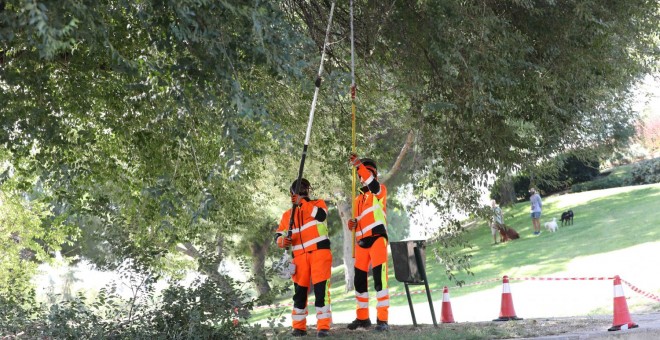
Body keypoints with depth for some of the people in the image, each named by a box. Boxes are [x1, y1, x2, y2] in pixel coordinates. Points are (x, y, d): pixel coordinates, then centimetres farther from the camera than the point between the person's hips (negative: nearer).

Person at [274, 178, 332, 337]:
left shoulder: (318, 203, 10)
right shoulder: (287, 215, 17)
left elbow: (321, 215, -13)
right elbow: (279, 235, 17)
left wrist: (302, 203, -15)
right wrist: (282, 241, -7)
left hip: (320, 251, -3)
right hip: (300, 256, 3)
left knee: (321, 288, -11)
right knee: (299, 291, 4)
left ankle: (323, 326, -10)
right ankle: (299, 326, 14)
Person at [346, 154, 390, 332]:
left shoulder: (380, 190, 2)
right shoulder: (359, 198, 22)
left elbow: (372, 184, -22)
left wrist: (359, 164, -30)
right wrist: (352, 223, 4)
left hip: (377, 238, -7)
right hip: (362, 241, 7)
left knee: (380, 278, -13)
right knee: (359, 280, 9)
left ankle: (382, 319, -12)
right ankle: (362, 317, 20)